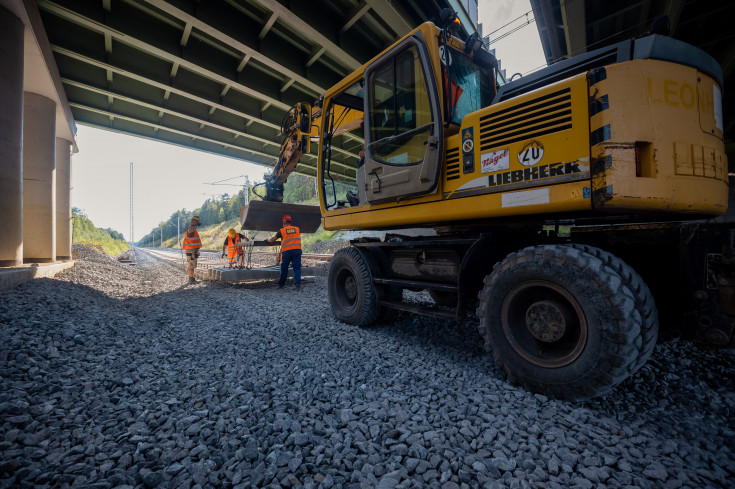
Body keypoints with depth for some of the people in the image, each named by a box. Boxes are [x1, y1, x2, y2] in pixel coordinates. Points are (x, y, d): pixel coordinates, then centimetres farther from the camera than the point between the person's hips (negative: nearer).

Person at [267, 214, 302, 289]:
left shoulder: (281, 230, 7)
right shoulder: (297, 229, 14)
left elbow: (272, 239, 18)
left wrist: (269, 239, 40)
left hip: (286, 251, -1)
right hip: (297, 250, 1)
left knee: (284, 268, 11)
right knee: (297, 268, 1)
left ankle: (280, 284, 23)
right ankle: (298, 282, -15)